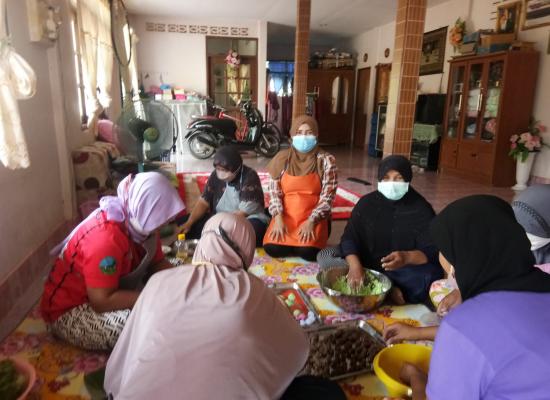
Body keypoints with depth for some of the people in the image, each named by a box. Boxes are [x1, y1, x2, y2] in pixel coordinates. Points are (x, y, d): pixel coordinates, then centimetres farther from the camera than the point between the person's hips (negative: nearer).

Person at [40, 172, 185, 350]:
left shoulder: (136, 220, -8)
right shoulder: (106, 236, -35)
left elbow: (158, 263, 1)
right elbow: (103, 301, -34)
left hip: (109, 292, 9)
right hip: (69, 311, -9)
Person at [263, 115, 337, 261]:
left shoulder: (326, 160, -5)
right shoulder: (282, 158, 2)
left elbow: (327, 197, -7)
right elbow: (274, 191, 1)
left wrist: (311, 221, -18)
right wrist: (278, 219, -12)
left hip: (313, 218, -2)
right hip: (285, 216, 2)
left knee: (307, 252, -26)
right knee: (271, 248, -20)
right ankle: (293, 242, 13)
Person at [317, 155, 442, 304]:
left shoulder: (421, 209, -7)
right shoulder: (367, 202, -2)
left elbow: (432, 251, -16)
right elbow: (349, 237, -10)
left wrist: (407, 257, -39)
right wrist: (354, 264, -31)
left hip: (405, 271, -2)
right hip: (368, 264, 3)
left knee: (433, 274, -33)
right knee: (324, 256, -21)